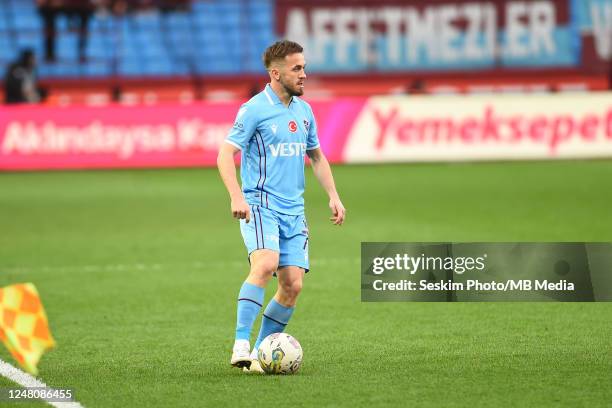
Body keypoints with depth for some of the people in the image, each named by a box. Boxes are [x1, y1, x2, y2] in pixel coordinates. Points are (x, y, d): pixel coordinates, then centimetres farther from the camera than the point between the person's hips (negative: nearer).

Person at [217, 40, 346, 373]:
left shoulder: (304, 111, 14)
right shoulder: (254, 109, -7)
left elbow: (317, 157, 26)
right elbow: (225, 155, -11)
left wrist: (333, 195, 13)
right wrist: (237, 197, -24)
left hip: (293, 210, 6)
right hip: (260, 205, -6)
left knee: (293, 286, -3)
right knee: (265, 264, -29)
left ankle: (260, 352, 9)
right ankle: (241, 345, -29)